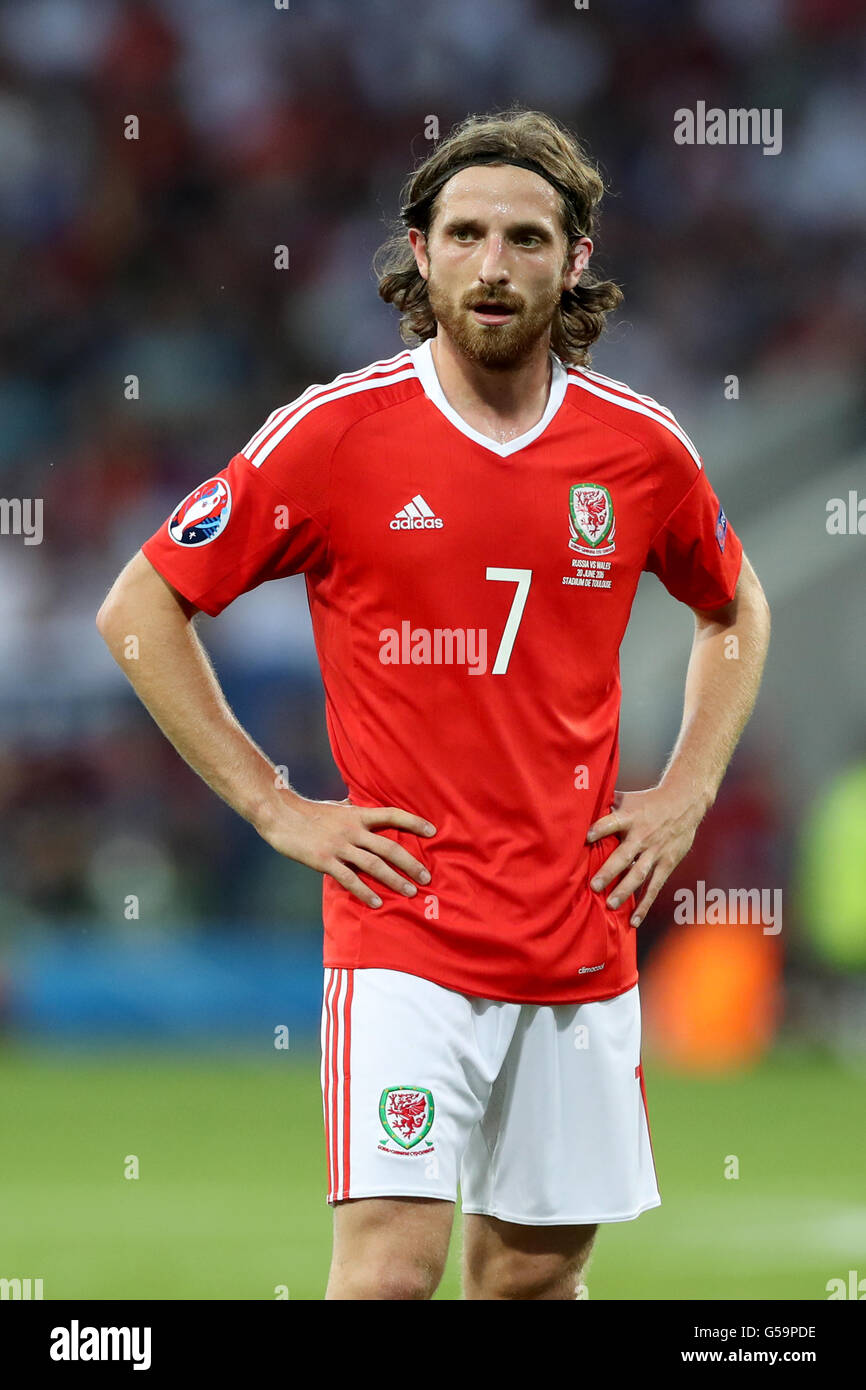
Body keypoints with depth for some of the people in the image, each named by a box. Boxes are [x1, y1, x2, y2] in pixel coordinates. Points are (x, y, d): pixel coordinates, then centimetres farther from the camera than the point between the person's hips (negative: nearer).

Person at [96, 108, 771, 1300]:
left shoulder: (640, 445, 4)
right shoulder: (336, 433, -6)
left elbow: (736, 611, 24)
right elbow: (140, 609, 2)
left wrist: (685, 794, 10)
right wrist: (273, 805, -3)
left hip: (582, 932, 4)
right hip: (405, 926, -4)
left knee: (538, 1270, 10)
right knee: (390, 1262, -15)